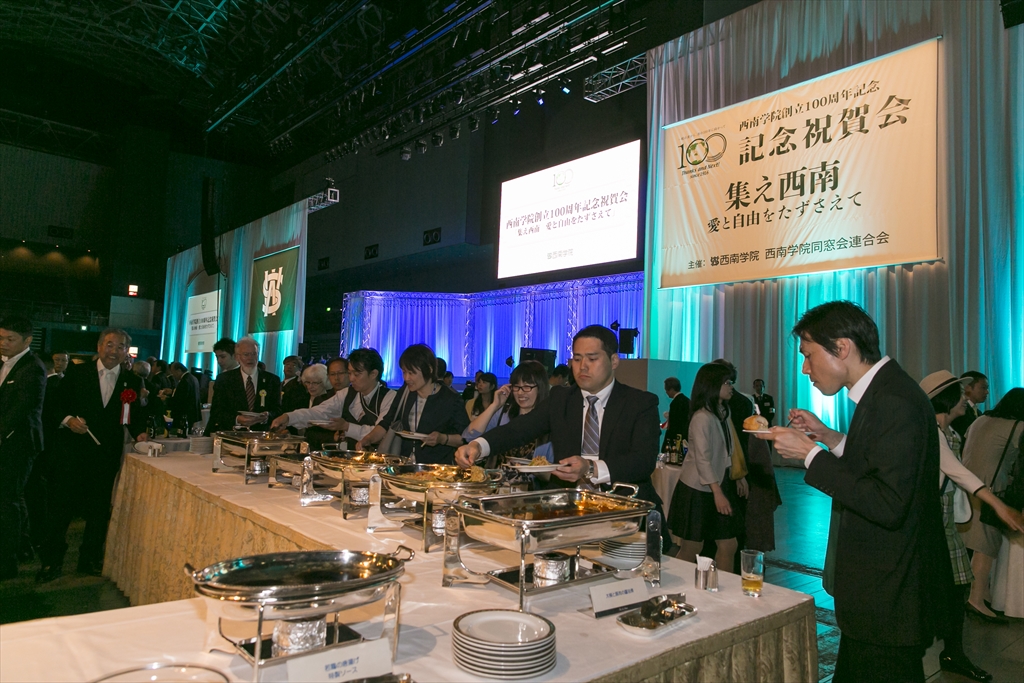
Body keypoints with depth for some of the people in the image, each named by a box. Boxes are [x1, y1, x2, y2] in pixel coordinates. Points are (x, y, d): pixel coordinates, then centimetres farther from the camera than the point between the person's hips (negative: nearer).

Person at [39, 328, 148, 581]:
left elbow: (135, 416, 8)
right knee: (61, 505, 3)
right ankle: (52, 560, 18)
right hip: (72, 452, -1)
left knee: (99, 508, 10)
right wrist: (68, 419, -16)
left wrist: (139, 433, -10)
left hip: (107, 455, 2)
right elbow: (57, 404, 3)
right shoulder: (76, 373, 2)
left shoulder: (133, 381, 5)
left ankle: (90, 558, 25)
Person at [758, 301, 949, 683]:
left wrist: (810, 455, -23)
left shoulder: (895, 401, -23)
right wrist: (826, 436, 7)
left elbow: (888, 505, -29)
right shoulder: (883, 392, 8)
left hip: (889, 599, -10)